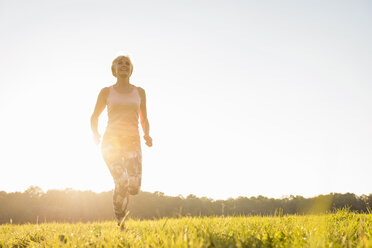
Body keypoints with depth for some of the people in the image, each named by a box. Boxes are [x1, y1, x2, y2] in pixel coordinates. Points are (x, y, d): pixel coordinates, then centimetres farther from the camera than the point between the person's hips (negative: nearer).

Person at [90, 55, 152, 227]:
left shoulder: (139, 92, 12)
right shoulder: (106, 92, 8)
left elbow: (144, 120, 18)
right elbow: (94, 117, 18)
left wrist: (147, 135, 0)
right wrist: (95, 134, 2)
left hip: (132, 142, 2)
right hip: (111, 140, -2)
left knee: (134, 187, -15)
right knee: (122, 182, -25)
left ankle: (123, 208, 22)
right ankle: (119, 220, 1)